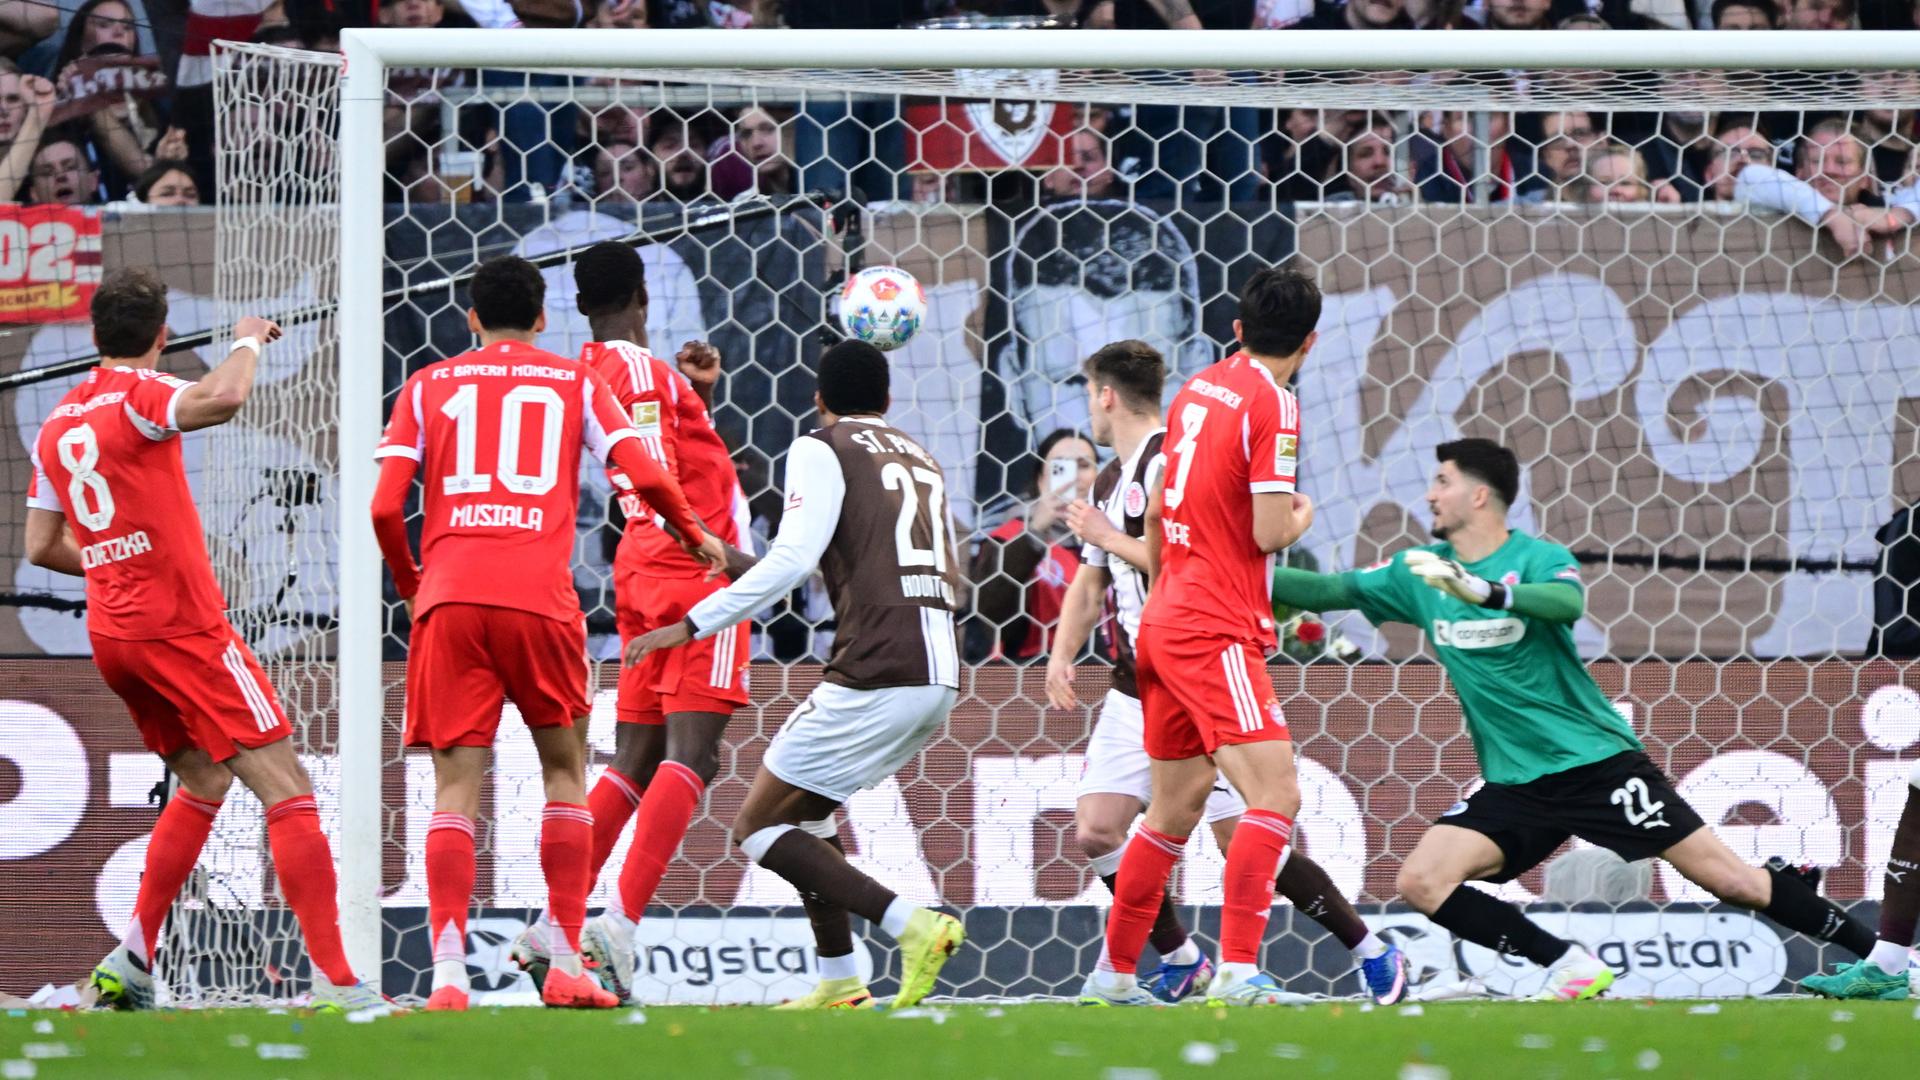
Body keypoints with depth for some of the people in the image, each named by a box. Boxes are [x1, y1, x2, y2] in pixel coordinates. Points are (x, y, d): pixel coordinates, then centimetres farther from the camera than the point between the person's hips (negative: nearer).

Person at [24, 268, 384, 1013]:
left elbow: (41, 546, 19)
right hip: (183, 628, -8)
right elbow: (222, 399, -31)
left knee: (203, 784, 25)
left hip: (111, 634, 8)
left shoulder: (57, 425, 13)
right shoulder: (136, 394, -10)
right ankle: (335, 980, -18)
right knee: (285, 786, -9)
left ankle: (130, 963, 20)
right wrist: (247, 342, -12)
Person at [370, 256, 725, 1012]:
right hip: (541, 599, 0)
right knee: (564, 769, 16)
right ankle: (565, 966, 10)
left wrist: (409, 583, 23)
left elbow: (385, 507, 5)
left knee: (456, 784, 0)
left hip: (450, 600, 0)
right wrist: (697, 537, 22)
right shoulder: (575, 383, 14)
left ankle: (448, 970, -15)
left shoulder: (430, 386, 15)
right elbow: (643, 476, 3)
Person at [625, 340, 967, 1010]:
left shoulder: (823, 451, 1)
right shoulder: (921, 459, 22)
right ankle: (839, 983, 15)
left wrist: (691, 626, -12)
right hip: (940, 678, 8)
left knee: (759, 828, -2)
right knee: (805, 809, 24)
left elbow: (793, 557, -13)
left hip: (877, 673, -8)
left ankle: (912, 925, -18)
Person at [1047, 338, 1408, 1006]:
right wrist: (1061, 656, 10)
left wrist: (1108, 537, -13)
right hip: (1135, 694, 9)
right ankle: (1181, 963, 11)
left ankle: (1375, 956, 4)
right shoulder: (1109, 481, 16)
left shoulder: (1168, 461, -13)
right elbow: (1090, 586, 26)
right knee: (1096, 832, -2)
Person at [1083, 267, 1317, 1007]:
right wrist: (1302, 516, 5)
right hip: (1217, 633, -9)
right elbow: (1268, 531, -18)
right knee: (1275, 794, -15)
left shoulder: (1198, 389, 13)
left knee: (1176, 807, 18)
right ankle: (1237, 971, -26)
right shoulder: (1271, 403, -12)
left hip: (1165, 621, 9)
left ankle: (1115, 972, 24)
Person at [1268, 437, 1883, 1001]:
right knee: (1421, 882, -16)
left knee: (1730, 879, -9)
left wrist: (1482, 590, -45)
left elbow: (1568, 601, -31)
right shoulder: (1421, 572, 8)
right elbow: (1327, 591, 11)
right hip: (1515, 787, 5)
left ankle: (1878, 953, 4)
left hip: (1598, 764, -5)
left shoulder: (1538, 559, -9)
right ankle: (1571, 969, -10)